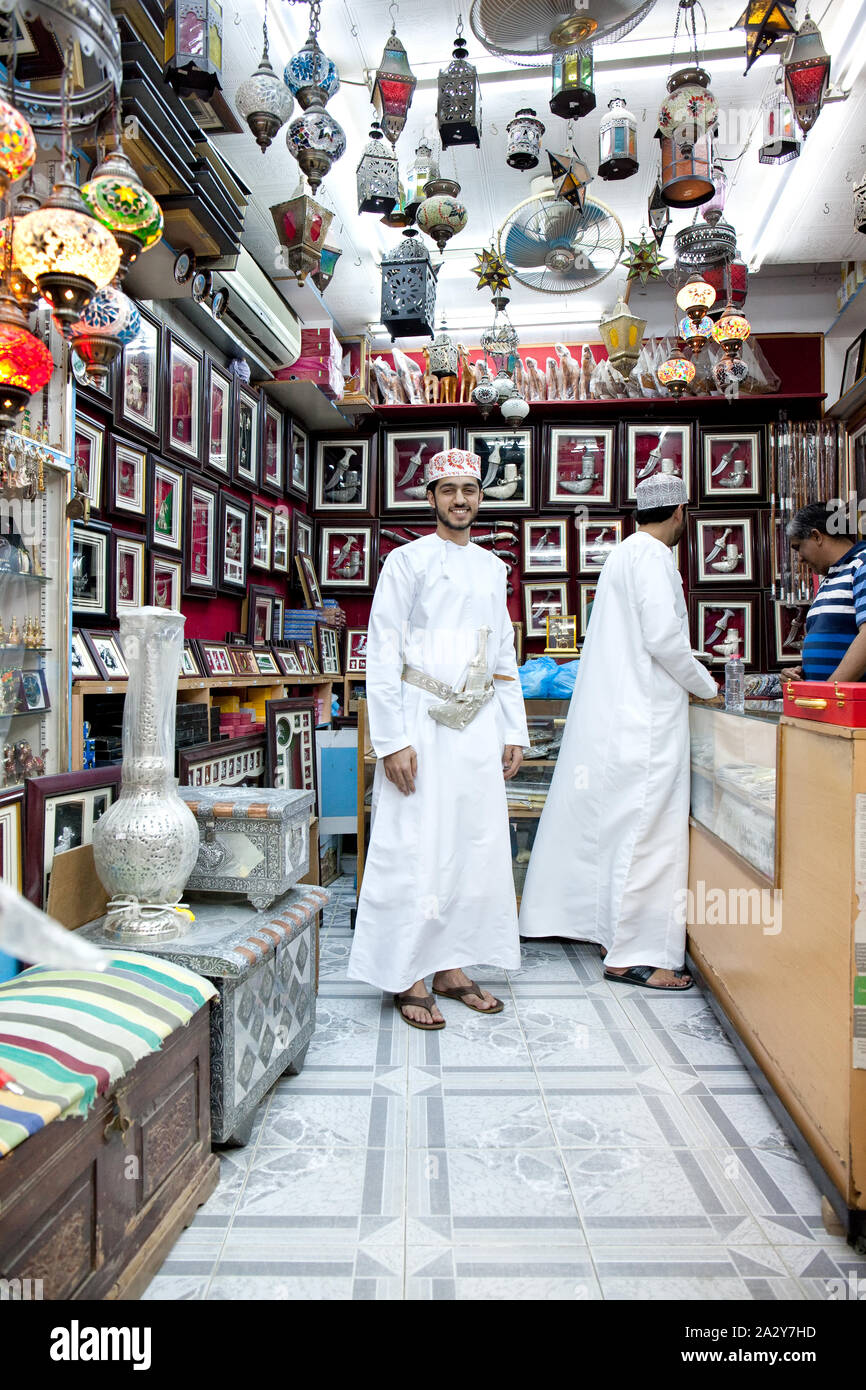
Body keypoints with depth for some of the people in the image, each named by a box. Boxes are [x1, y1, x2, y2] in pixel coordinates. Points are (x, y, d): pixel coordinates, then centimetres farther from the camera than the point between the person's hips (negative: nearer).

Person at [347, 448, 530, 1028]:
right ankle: (408, 977, 8)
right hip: (423, 721, -6)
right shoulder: (408, 561, -1)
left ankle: (451, 967, 20)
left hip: (479, 726, 6)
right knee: (416, 848, -4)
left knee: (477, 845, 7)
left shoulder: (493, 567, 16)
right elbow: (383, 654, -7)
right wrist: (392, 740, -14)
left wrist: (514, 730, 12)